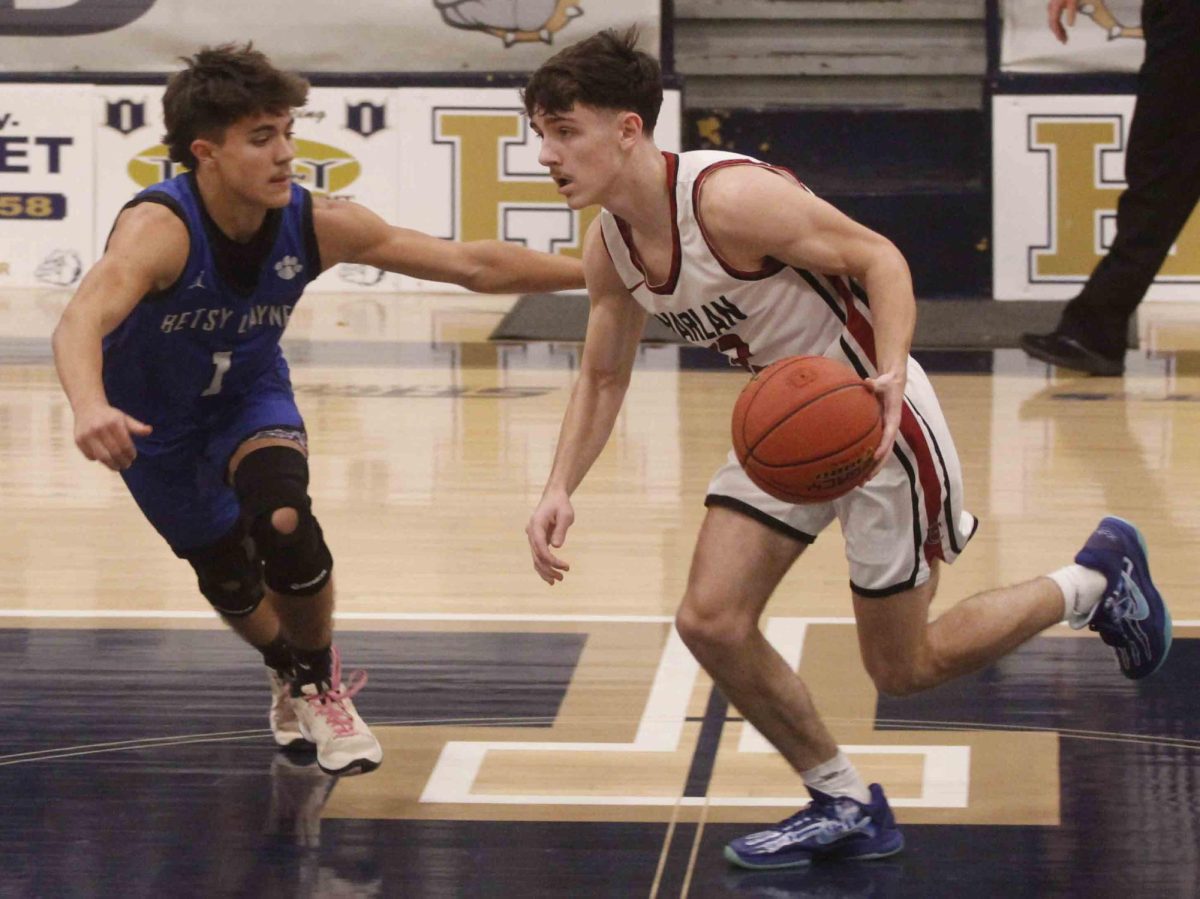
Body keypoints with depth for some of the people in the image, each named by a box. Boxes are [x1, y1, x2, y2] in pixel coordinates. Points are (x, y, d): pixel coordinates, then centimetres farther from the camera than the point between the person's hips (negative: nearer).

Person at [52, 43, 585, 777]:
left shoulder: (319, 226, -25)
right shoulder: (160, 228, -38)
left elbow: (473, 265, -19)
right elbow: (83, 319, -56)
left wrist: (596, 272, -24)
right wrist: (90, 408, -77)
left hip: (251, 398, 2)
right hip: (156, 426, -1)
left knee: (285, 524, -27)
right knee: (228, 577, 12)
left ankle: (321, 687, 1)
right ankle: (290, 675, 49)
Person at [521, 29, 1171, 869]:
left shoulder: (731, 199, -29)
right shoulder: (609, 247, -4)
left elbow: (880, 258, -24)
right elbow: (604, 377, 10)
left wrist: (888, 375, -40)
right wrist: (561, 490, -6)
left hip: (878, 418, -8)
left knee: (904, 669, 3)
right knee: (710, 622, -3)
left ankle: (1095, 580, 25)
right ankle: (846, 805, 15)